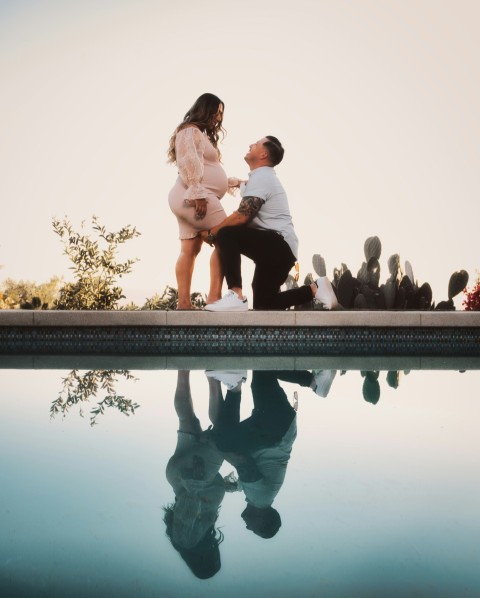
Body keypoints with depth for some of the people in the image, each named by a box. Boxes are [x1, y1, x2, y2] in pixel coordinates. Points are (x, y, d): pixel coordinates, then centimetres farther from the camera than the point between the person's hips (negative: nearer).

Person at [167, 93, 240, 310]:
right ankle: (214, 297, -18)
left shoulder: (201, 135, 29)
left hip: (188, 199, 10)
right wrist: (197, 194, -24)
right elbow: (189, 163, -16)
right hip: (193, 197, -10)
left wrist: (233, 182, 25)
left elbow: (207, 172, 30)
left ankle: (183, 302, -2)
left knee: (189, 249, 2)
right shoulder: (190, 130, -3)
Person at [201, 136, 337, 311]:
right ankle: (315, 289, 15)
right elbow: (245, 218, 19)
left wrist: (212, 233, -10)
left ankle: (236, 295, -27)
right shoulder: (263, 177, 22)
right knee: (263, 304, 13)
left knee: (226, 235, -24)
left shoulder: (261, 177, -10)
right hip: (280, 250, 10)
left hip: (278, 245, -10)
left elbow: (242, 216, -21)